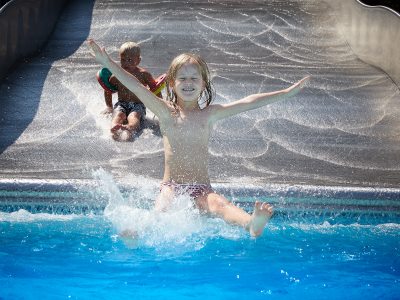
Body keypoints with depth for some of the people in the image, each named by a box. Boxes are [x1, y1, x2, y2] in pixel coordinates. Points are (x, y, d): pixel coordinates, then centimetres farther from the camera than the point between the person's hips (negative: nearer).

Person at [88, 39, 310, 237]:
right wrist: (108, 63, -12)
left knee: (219, 205, -30)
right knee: (162, 208, -30)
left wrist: (287, 92, 10)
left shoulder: (209, 114, 11)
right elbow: (136, 87, -3)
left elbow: (247, 103, 10)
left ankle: (252, 224, -60)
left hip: (201, 188, 0)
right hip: (171, 186, 0)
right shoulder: (167, 113, 7)